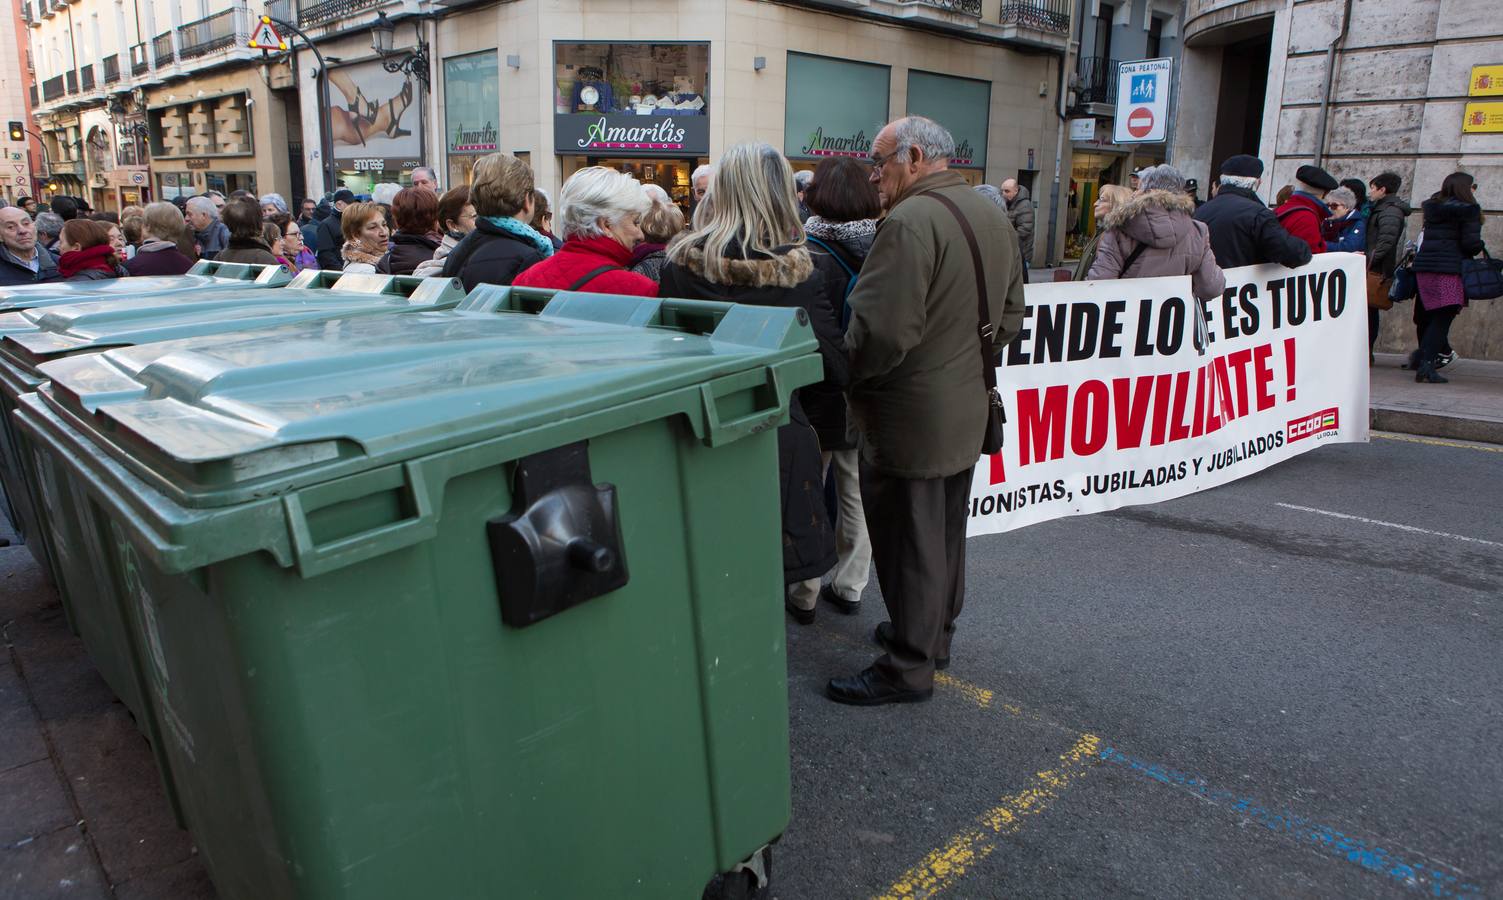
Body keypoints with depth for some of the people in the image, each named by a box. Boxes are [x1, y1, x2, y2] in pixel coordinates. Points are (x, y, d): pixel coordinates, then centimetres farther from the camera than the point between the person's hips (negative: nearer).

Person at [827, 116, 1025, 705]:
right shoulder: (994, 218, 9)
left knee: (909, 544, 3)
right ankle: (935, 636, 37)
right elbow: (1009, 316, 15)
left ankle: (909, 668, 17)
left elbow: (882, 331, -27)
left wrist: (847, 376, -10)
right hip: (967, 412, 9)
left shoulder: (911, 221, -20)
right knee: (946, 534, 20)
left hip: (908, 419, -9)